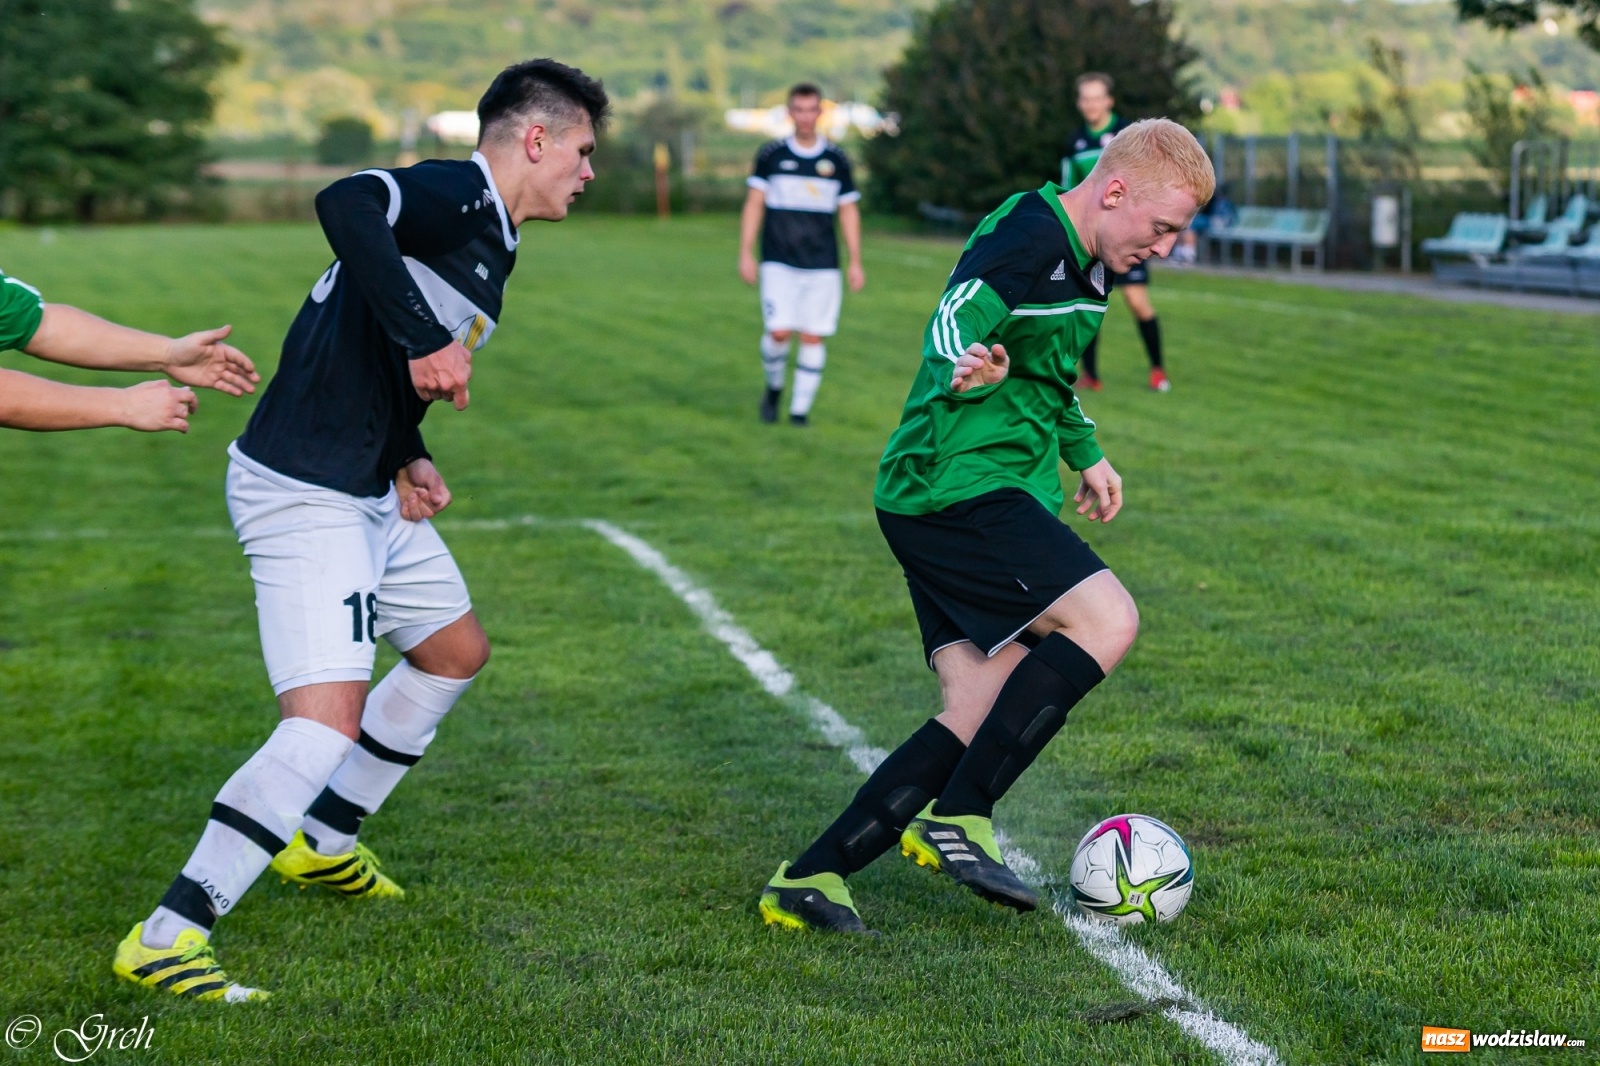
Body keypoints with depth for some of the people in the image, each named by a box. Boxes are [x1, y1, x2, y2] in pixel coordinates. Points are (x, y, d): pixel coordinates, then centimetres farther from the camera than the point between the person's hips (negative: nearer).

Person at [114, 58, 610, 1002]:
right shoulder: (454, 195, -15)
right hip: (303, 491, -11)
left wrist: (408, 458, 8)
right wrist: (426, 341, -37)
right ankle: (165, 939, -12)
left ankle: (320, 844, 37)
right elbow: (347, 205, -37)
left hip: (367, 490, 11)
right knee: (328, 721, -18)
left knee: (457, 649, 25)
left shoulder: (487, 238, 15)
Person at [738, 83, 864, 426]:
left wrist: (855, 262, 7)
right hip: (779, 263, -1)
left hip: (822, 265, 1)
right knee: (778, 331, -12)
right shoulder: (771, 154, 3)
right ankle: (774, 387, 16)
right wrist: (745, 253, -1)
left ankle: (800, 408, 8)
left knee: (813, 337, -2)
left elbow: (849, 211, 12)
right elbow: (754, 204, 6)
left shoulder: (837, 160, 7)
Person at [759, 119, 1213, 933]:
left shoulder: (1088, 261, 17)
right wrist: (965, 369, -50)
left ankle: (808, 879, 4)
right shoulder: (1026, 237, -14)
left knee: (981, 717, 1)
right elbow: (951, 323, -29)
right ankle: (959, 818, -11)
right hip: (958, 489, -10)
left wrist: (1084, 451, 38)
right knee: (1107, 621, -20)